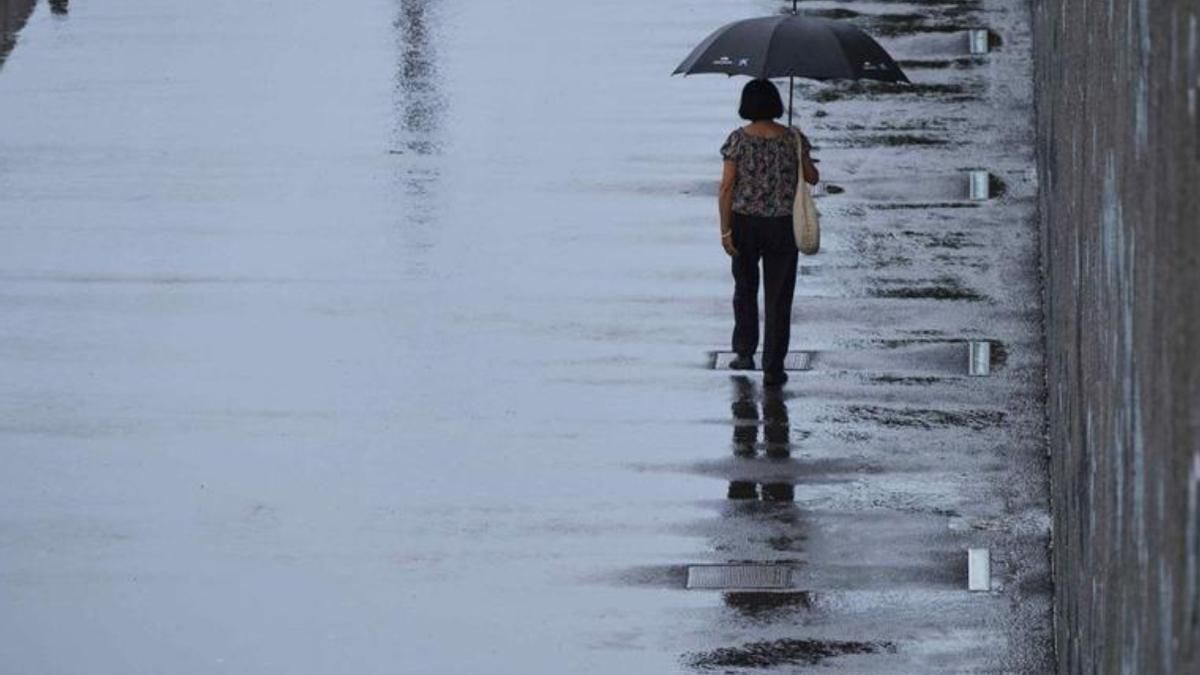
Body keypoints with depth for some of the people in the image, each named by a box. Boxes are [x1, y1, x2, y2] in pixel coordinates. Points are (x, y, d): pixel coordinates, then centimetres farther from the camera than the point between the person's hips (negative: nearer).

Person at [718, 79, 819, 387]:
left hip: (744, 223, 0)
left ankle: (744, 352, 25)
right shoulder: (793, 139, -6)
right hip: (782, 226, 0)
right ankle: (773, 367, 4)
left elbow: (727, 187, -10)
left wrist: (725, 230, -5)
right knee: (778, 295, 5)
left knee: (744, 289, 22)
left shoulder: (738, 139, -9)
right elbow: (813, 178, 5)